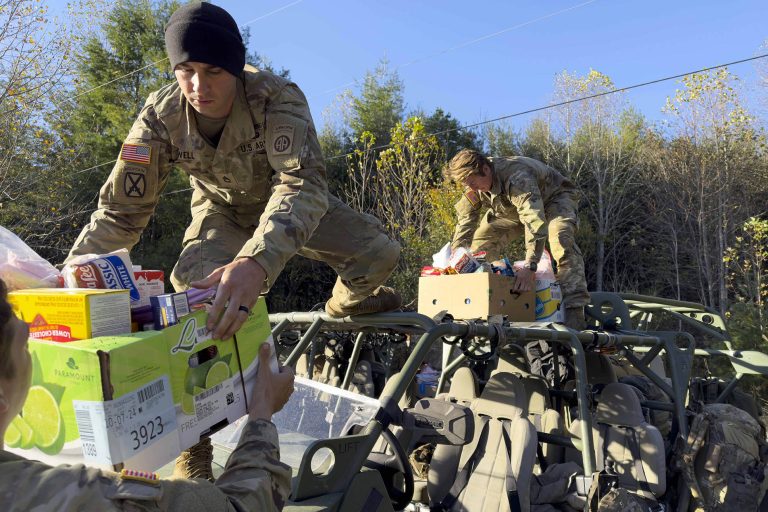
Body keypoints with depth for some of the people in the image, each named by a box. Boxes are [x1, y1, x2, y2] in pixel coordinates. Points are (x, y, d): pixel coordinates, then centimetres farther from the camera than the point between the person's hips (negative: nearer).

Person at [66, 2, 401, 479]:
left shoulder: (278, 98, -34)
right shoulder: (160, 117, -25)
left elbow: (303, 184, -49)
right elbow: (120, 211, -20)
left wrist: (257, 261, -68)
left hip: (294, 206, 0)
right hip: (222, 212, 1)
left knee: (379, 252, -18)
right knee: (191, 295, -27)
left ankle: (347, 302, 22)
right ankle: (192, 449, -8)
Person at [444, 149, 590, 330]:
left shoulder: (517, 177, -43)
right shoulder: (474, 188, -20)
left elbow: (535, 221, -52)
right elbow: (464, 222, -15)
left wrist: (530, 266, -61)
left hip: (553, 197, -6)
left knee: (561, 239, -36)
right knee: (480, 243, -5)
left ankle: (574, 310, -38)